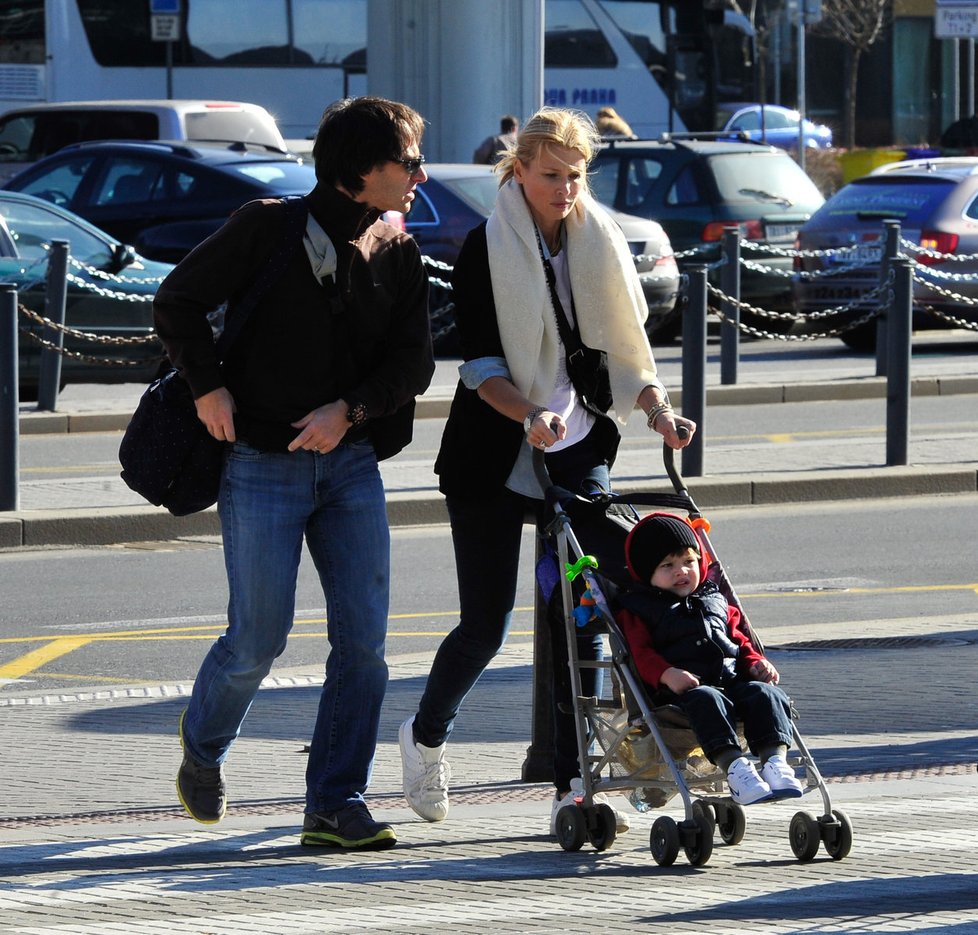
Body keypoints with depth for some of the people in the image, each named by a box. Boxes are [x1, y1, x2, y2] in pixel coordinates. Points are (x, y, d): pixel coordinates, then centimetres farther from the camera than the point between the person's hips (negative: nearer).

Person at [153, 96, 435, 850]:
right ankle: (202, 750, 27)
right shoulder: (267, 230, -8)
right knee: (259, 638, -4)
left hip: (351, 461, 5)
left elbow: (413, 361, 4)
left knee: (363, 639, -4)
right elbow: (178, 302, -3)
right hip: (262, 467, -4)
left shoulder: (398, 254, 6)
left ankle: (336, 803, 3)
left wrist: (351, 409, -12)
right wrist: (209, 388, -11)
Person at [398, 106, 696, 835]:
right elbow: (480, 363, -12)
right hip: (493, 459, -3)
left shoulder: (601, 244, 7)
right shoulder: (487, 250, -6)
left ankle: (574, 785, -3)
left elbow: (624, 345, 11)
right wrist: (529, 417, -28)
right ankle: (426, 735, 26)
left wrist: (656, 408, -6)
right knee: (486, 625, -2)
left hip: (578, 454, 3)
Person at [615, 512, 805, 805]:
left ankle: (775, 760, -41)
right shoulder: (638, 611, 13)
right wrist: (667, 674, -21)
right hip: (683, 689, -5)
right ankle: (733, 765, -54)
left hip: (732, 680, 5)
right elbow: (640, 652, -1)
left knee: (764, 693, -25)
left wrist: (757, 663, 6)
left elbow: (740, 640, 29)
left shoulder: (717, 603, 30)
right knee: (706, 699, -39)